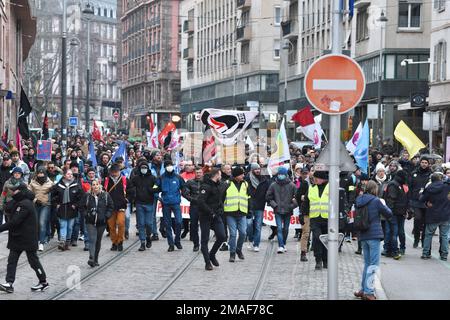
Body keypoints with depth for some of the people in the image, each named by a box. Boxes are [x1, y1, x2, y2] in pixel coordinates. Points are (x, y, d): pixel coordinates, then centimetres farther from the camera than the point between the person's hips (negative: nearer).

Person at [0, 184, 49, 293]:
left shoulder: (25, 204, -21)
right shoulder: (19, 202, 13)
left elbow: (14, 221, -25)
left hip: (28, 238, -10)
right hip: (17, 238, 10)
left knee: (33, 260, 3)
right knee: (12, 260, 2)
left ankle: (44, 282, 17)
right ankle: (9, 284, -2)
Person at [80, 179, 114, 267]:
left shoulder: (106, 195, 1)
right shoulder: (87, 196, 1)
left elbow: (111, 206, 7)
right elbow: (82, 207, 9)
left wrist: (106, 216, -4)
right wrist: (85, 215, -5)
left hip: (101, 222, 2)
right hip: (90, 222, -1)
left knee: (98, 241, 9)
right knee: (92, 239, -16)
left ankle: (95, 260, 20)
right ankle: (91, 259, -22)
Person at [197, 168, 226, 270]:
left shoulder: (218, 185, 11)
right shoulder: (206, 186, -16)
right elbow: (201, 202, -24)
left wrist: (221, 210, 6)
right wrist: (211, 213, -21)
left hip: (216, 216, 7)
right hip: (206, 217, -7)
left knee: (222, 236, -1)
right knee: (205, 239, 2)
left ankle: (212, 254, 21)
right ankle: (207, 262, 8)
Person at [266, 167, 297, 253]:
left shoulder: (291, 185, -2)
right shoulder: (273, 185, 0)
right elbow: (268, 197, 9)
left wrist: (292, 206, -6)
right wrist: (274, 205, -1)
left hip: (288, 211, 1)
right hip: (278, 211, -1)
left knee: (286, 229, 11)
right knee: (279, 228, -11)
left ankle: (283, 244, 28)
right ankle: (280, 246, -16)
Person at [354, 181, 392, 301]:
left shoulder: (359, 200, 5)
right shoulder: (376, 201, -11)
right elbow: (389, 214, -1)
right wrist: (384, 205, 16)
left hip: (362, 236, 6)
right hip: (374, 235, -6)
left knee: (367, 263, 17)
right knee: (374, 264, -3)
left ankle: (363, 290, 18)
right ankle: (368, 292, -8)